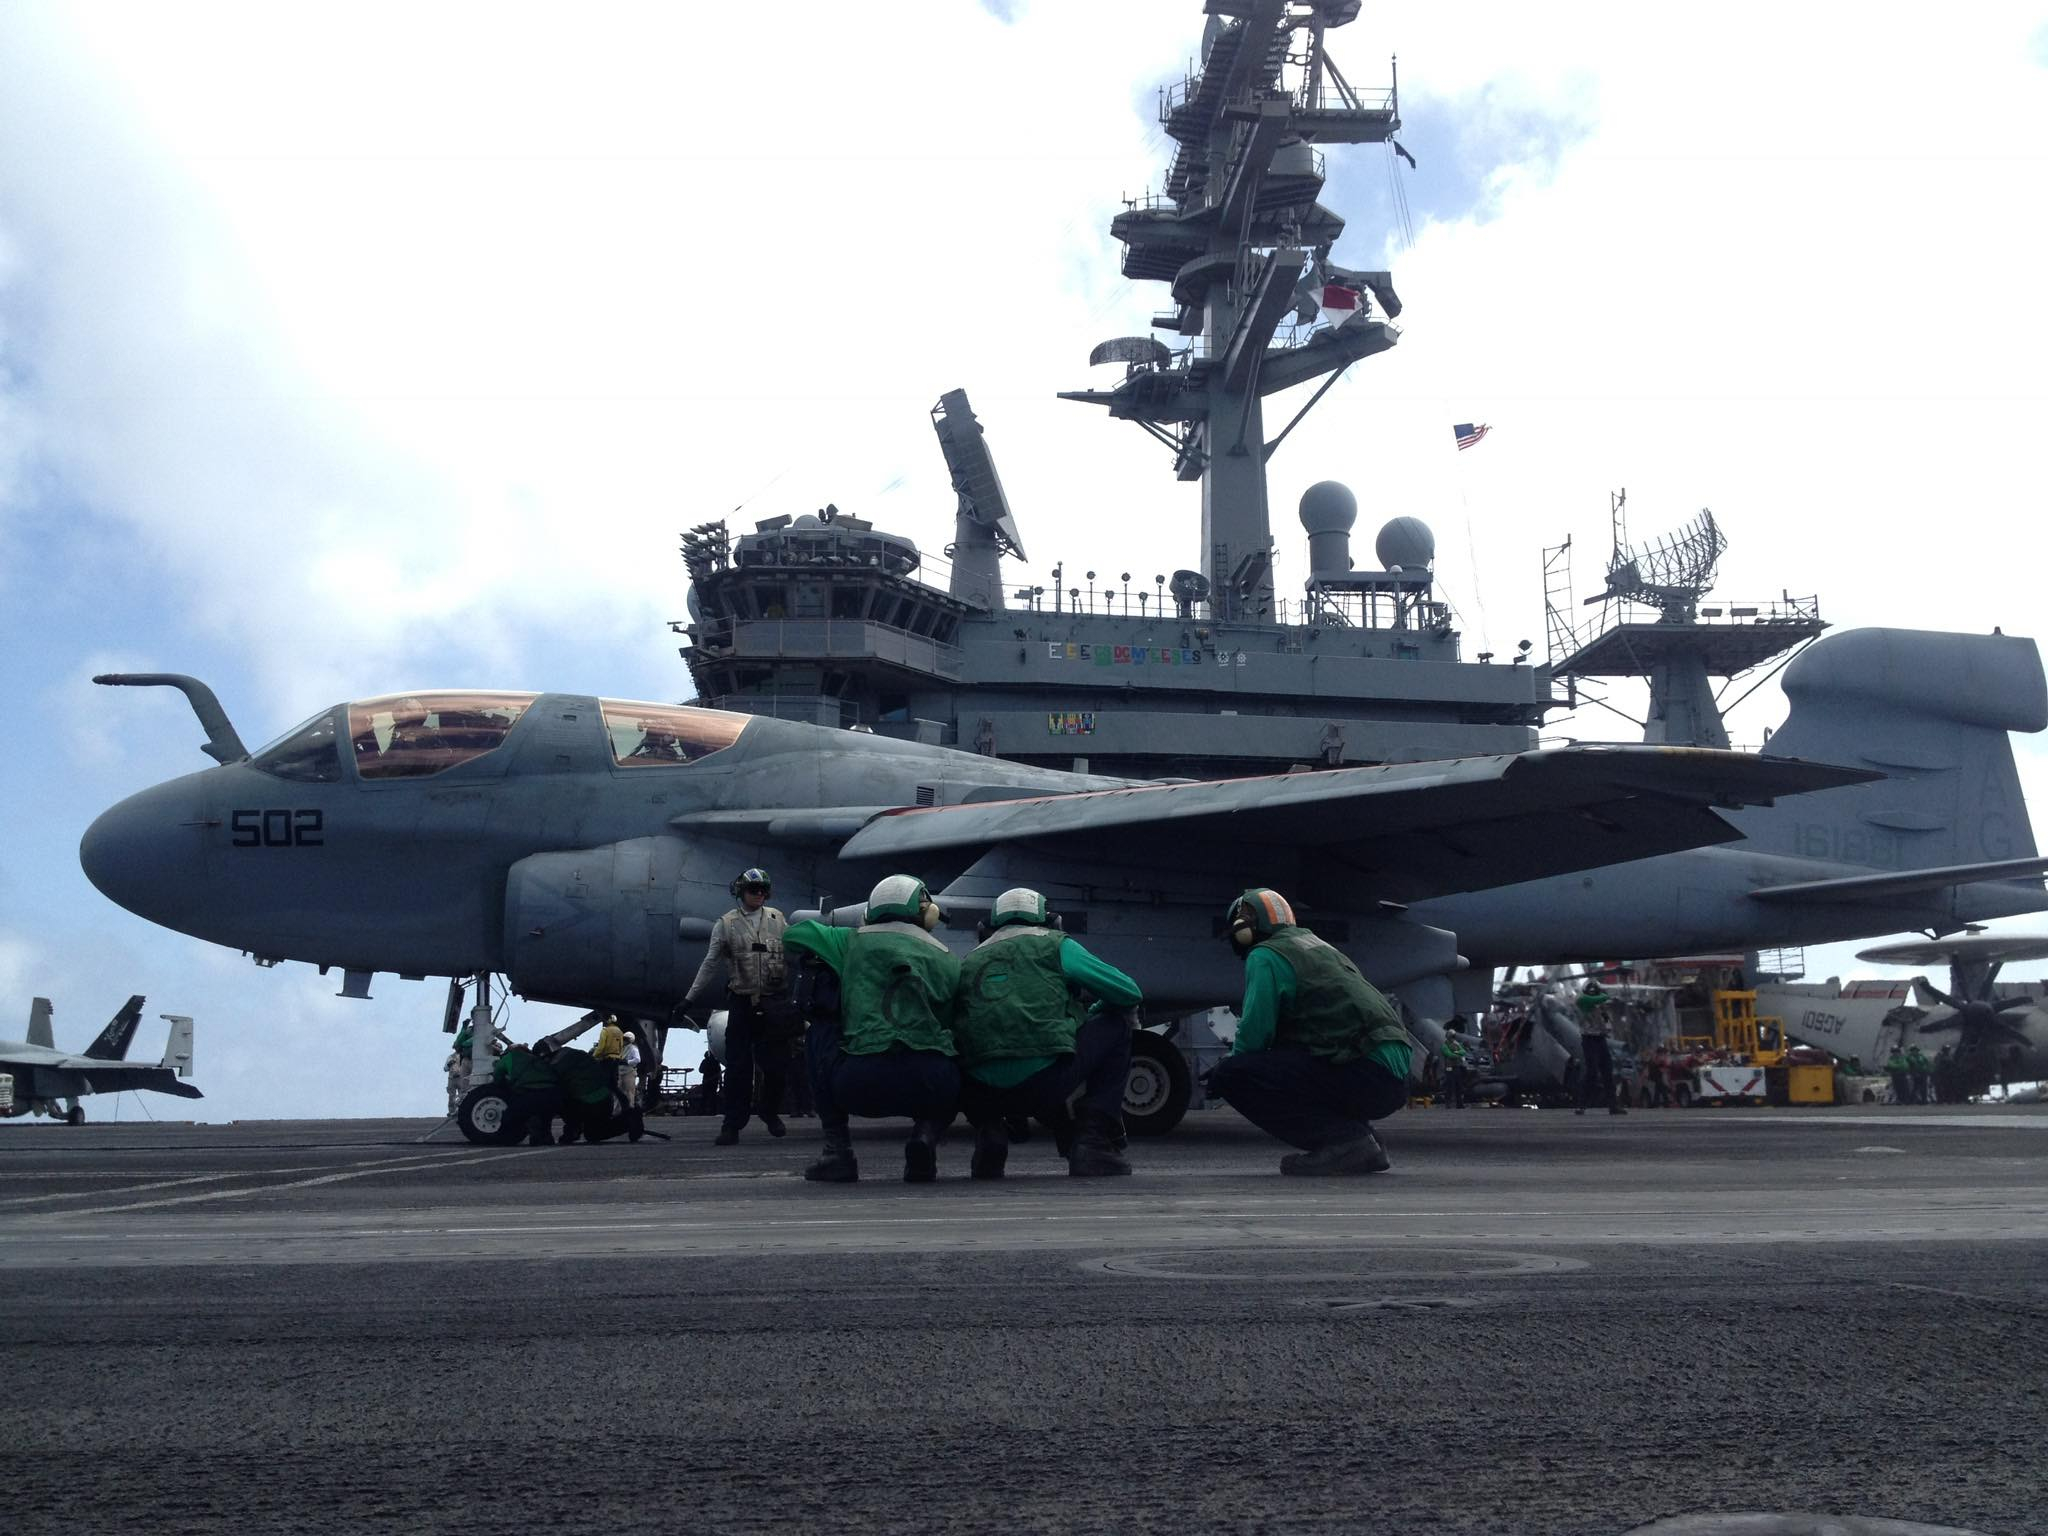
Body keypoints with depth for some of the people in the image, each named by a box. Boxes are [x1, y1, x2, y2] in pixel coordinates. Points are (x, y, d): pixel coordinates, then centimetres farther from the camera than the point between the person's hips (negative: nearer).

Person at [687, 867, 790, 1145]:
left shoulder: (777, 920, 7)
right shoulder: (727, 924, 3)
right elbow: (711, 964, 6)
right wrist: (689, 998, 4)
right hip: (742, 1002, -1)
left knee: (776, 1064, 2)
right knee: (738, 1067, 0)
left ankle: (770, 1112, 25)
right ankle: (733, 1124, 7)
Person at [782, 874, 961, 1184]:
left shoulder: (855, 941, 15)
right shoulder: (947, 958, 19)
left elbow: (793, 935, 29)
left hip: (862, 1089, -1)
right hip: (931, 1089, 2)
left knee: (821, 1030, 28)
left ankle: (837, 1150, 17)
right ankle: (926, 1133, 4)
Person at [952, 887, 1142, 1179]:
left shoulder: (969, 962, 24)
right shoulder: (1054, 945, 13)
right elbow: (1129, 993, 12)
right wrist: (1093, 1012, 35)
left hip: (982, 1095, 4)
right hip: (1045, 1083, -4)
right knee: (1116, 1026, 20)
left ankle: (988, 1132, 10)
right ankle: (1093, 1144, 11)